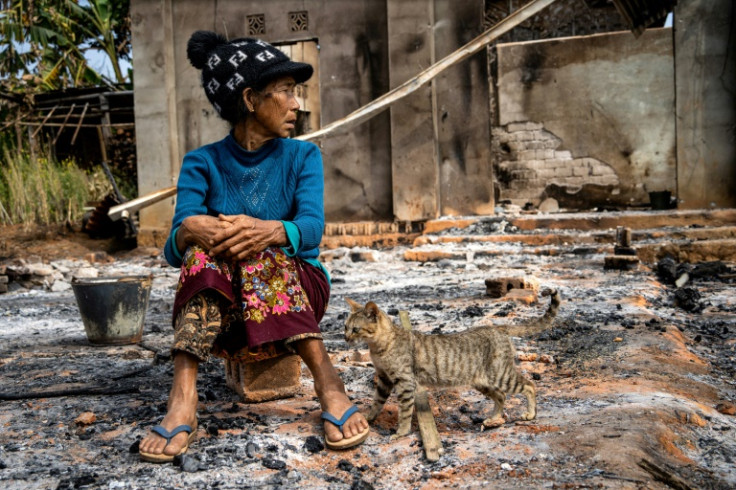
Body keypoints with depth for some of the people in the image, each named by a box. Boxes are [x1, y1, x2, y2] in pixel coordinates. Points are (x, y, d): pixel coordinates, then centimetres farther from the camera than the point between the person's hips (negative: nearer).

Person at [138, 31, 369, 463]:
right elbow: (174, 249, -14)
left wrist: (271, 231, -39)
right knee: (208, 246, -29)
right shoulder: (203, 164, 0)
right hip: (218, 302, 0)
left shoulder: (302, 156, 2)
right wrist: (189, 231, -39)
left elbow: (312, 228, -17)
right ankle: (183, 401, -39)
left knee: (259, 251, -30)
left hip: (299, 291, 0)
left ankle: (328, 384, -36)